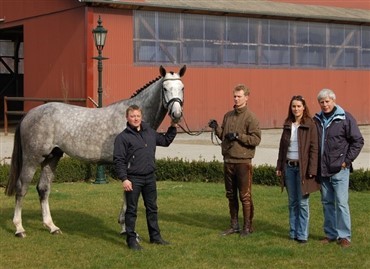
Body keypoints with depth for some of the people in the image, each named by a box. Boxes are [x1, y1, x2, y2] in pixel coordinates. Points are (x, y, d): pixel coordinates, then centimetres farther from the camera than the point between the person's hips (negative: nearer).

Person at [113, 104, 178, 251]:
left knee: (152, 208, 15)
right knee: (132, 210, 2)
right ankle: (131, 239, 10)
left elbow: (165, 141, 25)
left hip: (150, 177, 6)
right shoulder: (123, 137, -10)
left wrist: (173, 127, 13)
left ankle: (155, 236, 26)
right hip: (133, 179, -6)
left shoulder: (150, 133, 9)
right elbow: (118, 160, -13)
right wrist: (124, 179, -19)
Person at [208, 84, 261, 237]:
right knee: (231, 195, 13)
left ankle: (247, 227, 9)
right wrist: (216, 128, 1)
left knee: (245, 196, -1)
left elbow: (256, 139, -15)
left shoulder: (250, 117, -8)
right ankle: (234, 226, 23)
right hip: (228, 161, 7)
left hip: (243, 162, -7)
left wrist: (238, 136, -21)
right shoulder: (228, 115, 13)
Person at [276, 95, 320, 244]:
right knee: (292, 202, 10)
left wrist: (312, 170, -14)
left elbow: (314, 148, -9)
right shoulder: (287, 124, 10)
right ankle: (293, 232, 17)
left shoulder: (310, 125, -6)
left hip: (302, 168, -5)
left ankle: (302, 235, 3)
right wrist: (279, 166, 10)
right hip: (289, 167, 5)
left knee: (303, 202, -2)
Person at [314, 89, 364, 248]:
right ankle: (330, 234, 20)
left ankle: (344, 236, 1)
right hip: (323, 170, 5)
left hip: (339, 169, -5)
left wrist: (347, 160, -8)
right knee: (327, 202, 11)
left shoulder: (345, 118, -6)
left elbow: (358, 141, -5)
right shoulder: (317, 120, 9)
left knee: (341, 203, -6)